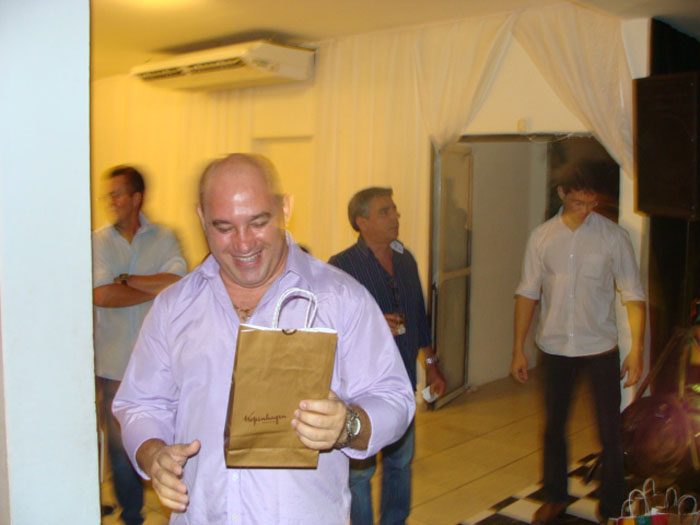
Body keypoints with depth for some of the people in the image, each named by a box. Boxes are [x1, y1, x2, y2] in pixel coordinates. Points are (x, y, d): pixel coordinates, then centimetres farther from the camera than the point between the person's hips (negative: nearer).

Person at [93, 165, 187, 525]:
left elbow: (177, 282, -13)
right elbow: (101, 296, -12)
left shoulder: (164, 238, 3)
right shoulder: (99, 241, 1)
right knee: (120, 444, 8)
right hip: (115, 364, 0)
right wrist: (156, 288, -10)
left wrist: (125, 279, -11)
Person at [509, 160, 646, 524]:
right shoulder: (542, 237, -1)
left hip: (600, 347, -2)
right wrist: (518, 350, 2)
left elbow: (633, 295, -6)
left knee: (610, 433, 4)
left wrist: (637, 349, -13)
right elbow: (527, 293, 3)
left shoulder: (613, 236, -7)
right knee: (553, 427, 15)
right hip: (555, 347, 2)